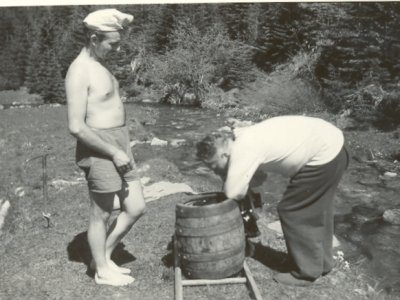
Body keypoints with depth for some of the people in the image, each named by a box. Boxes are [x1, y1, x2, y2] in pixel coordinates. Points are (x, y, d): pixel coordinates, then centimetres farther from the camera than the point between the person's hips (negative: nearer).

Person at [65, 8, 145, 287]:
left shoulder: (101, 64, 13)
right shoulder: (80, 71, -17)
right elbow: (76, 127, -22)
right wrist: (113, 152, -17)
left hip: (119, 146, 9)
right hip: (100, 150, -9)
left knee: (136, 208, 13)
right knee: (101, 214, 8)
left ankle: (104, 256, 32)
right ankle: (102, 271, 30)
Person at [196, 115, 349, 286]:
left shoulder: (242, 150, -24)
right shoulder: (243, 138, 5)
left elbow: (232, 193, -24)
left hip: (324, 154, -10)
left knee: (291, 211, -1)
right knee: (316, 210, 22)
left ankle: (307, 273, 14)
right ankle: (322, 262, 39)